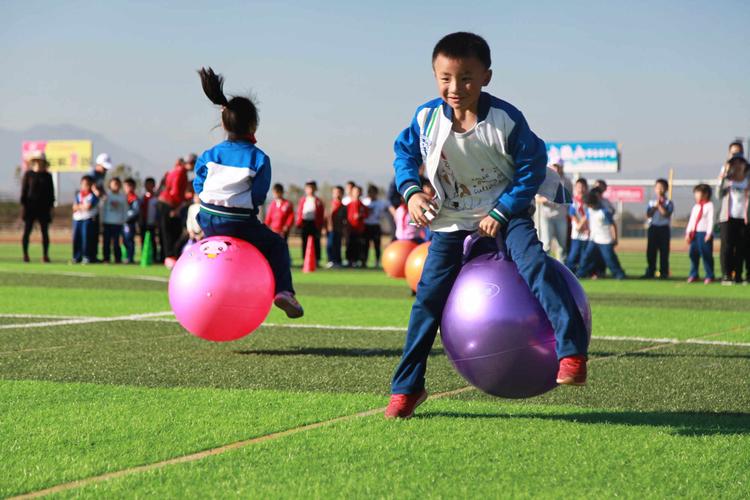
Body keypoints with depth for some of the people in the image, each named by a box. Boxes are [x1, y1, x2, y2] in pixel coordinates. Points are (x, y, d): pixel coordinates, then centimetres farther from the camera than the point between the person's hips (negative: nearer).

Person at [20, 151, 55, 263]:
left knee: (45, 232, 1)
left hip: (43, 207, 2)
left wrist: (51, 205, 2)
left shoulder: (47, 176, 8)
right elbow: (24, 190, 1)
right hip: (30, 206, -2)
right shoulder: (28, 174, 2)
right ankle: (25, 254, 2)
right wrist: (23, 205, -6)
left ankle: (45, 255, 4)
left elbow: (51, 192, 9)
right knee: (27, 231, -2)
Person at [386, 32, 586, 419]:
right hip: (452, 223, 3)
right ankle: (406, 388, 11)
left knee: (534, 264, -29)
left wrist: (501, 212, -16)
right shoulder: (427, 118, -11)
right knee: (428, 299, 0)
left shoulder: (506, 120, -19)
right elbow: (404, 152, 8)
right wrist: (411, 191, -9)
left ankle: (571, 351, -34)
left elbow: (533, 168, -10)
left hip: (505, 214, -3)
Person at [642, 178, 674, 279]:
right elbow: (648, 214, 0)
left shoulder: (668, 203, 0)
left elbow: (666, 213, -15)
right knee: (650, 251, 2)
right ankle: (650, 272, 7)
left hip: (664, 228, -3)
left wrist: (659, 205, -11)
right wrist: (655, 206, -10)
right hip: (653, 228, 3)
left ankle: (664, 273, 2)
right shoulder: (651, 202, 11)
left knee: (664, 251, -2)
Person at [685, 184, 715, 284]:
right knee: (693, 254, 7)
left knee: (706, 255, -4)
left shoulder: (709, 205, -3)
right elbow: (691, 220, 16)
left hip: (704, 233, -7)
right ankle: (693, 275, 15)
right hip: (694, 233, 7)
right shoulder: (695, 206, 17)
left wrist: (709, 233, -16)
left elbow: (711, 220, -9)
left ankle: (709, 276, 2)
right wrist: (688, 232, 9)